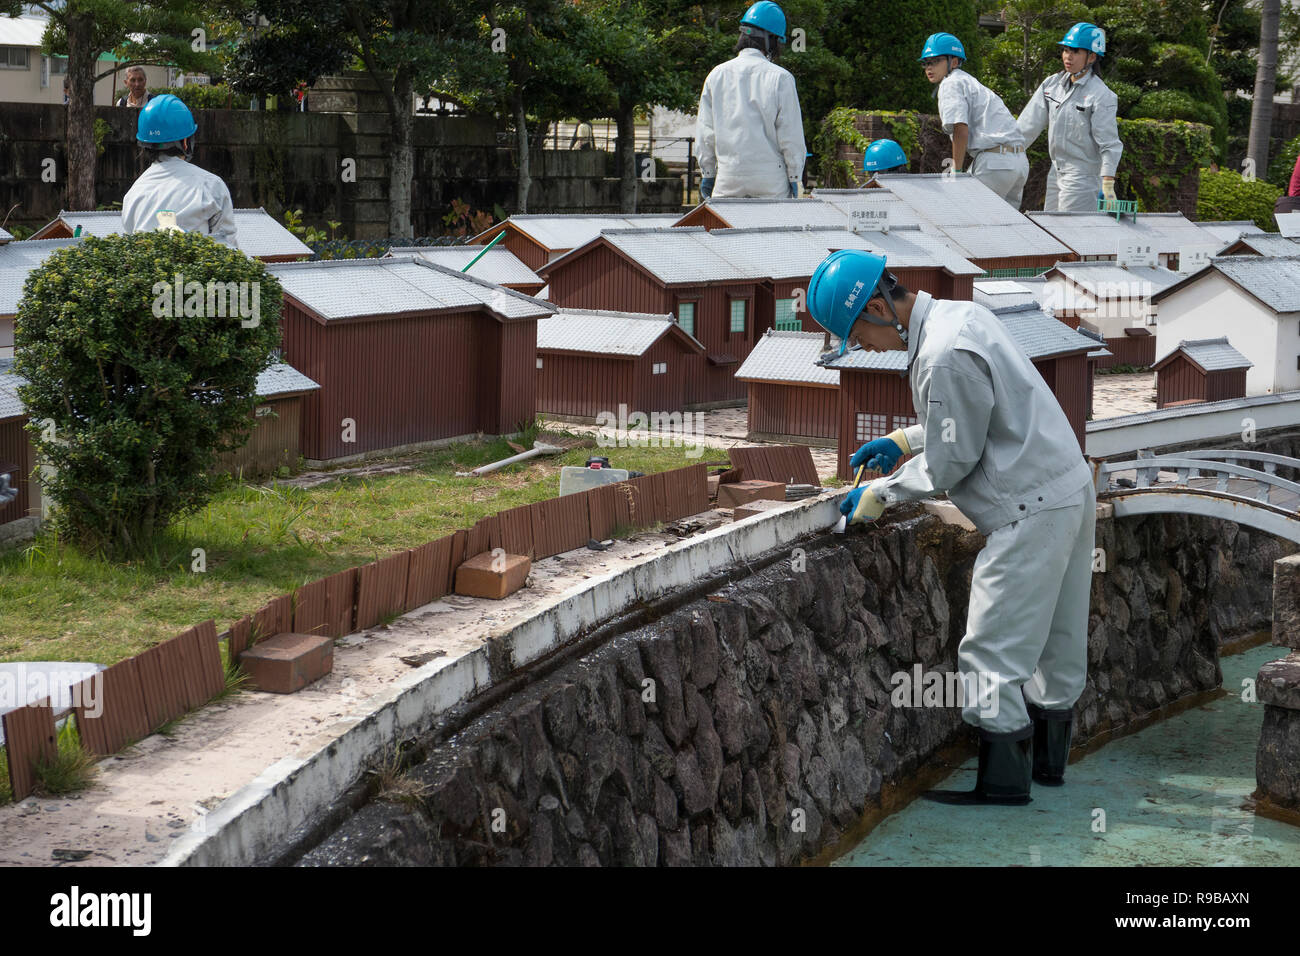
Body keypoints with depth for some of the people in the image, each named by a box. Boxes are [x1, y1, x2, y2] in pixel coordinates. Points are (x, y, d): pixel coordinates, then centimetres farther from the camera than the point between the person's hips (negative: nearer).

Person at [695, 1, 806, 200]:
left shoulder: (717, 75, 5)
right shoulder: (780, 77, -6)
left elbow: (705, 132, 8)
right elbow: (791, 135, -4)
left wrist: (707, 173, 17)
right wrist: (794, 177, 6)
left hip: (728, 181, 3)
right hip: (770, 183, -2)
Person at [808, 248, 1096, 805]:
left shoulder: (944, 358, -23)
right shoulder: (961, 315, 9)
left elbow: (950, 464, -16)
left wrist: (880, 494, -2)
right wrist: (903, 440, 20)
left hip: (1031, 512, -10)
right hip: (1069, 490, 10)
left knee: (993, 649, -3)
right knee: (1055, 639, 18)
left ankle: (1003, 778, 3)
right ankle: (1047, 755, 30)